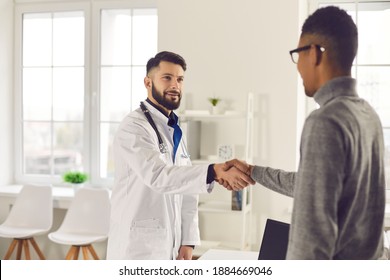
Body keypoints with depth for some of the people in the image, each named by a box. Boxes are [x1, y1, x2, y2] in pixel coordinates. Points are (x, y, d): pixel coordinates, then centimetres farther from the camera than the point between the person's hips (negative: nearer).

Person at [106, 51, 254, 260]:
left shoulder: (175, 131, 13)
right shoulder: (134, 126, -13)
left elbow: (186, 187, 12)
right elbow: (158, 175, -29)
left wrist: (188, 241, 6)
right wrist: (215, 172, -39)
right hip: (137, 246, -7)